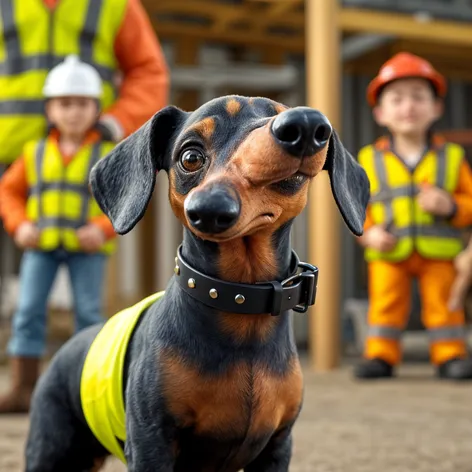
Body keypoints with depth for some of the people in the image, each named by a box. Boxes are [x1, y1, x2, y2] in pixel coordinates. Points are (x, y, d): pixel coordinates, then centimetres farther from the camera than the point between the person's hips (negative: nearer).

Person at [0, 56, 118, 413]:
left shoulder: (108, 155, -1)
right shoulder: (35, 153, 7)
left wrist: (103, 229, -18)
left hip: (87, 248, -2)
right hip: (41, 244, 2)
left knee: (88, 313, 0)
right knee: (29, 310, -2)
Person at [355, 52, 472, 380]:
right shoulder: (372, 161, 3)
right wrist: (370, 234, -13)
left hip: (438, 253, 0)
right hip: (388, 254, 0)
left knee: (443, 303, 3)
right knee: (386, 303, 0)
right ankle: (381, 355, 10)